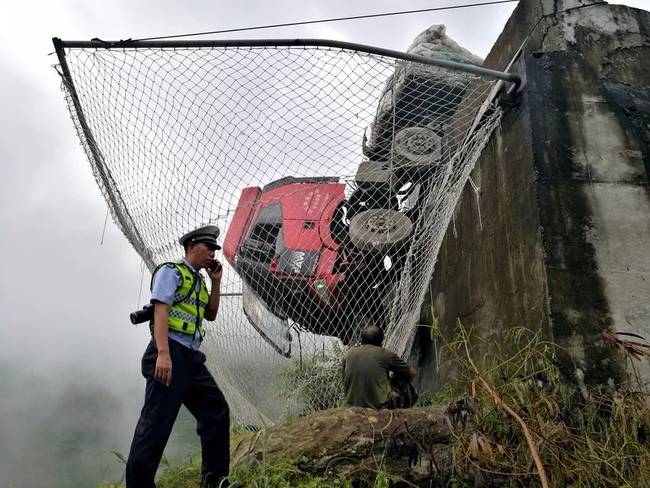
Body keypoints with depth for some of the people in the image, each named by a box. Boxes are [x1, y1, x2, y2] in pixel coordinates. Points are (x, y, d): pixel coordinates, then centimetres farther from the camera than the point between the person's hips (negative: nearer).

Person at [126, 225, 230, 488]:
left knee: (216, 411, 8)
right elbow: (160, 310, -13)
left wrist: (216, 282, 16)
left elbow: (210, 315, 26)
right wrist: (163, 353, -25)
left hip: (191, 357, 9)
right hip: (171, 353, -9)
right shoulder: (171, 271, -1)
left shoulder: (198, 281, 23)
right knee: (157, 422, -10)